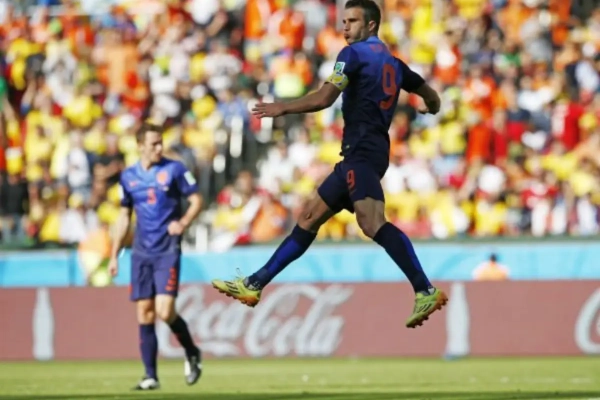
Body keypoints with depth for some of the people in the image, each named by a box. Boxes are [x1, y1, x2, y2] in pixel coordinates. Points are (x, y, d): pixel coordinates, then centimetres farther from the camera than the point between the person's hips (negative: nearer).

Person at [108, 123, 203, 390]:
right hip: (141, 253, 4)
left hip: (167, 251, -4)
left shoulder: (174, 169, -3)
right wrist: (114, 255, 13)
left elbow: (196, 201, 0)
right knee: (144, 315, 1)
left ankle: (192, 353, 12)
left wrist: (183, 223, -19)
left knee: (165, 311, -15)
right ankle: (151, 376, 7)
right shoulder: (128, 177, 8)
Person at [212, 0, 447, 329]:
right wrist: (428, 107, 52)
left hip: (361, 151, -10)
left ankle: (426, 291, -39)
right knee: (309, 219, 12)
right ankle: (254, 285, 16)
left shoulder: (355, 53, -4)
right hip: (368, 153, 10)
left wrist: (282, 108, -1)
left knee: (372, 223, -28)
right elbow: (432, 99, 28)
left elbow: (324, 98, -13)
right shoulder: (393, 63, 20)